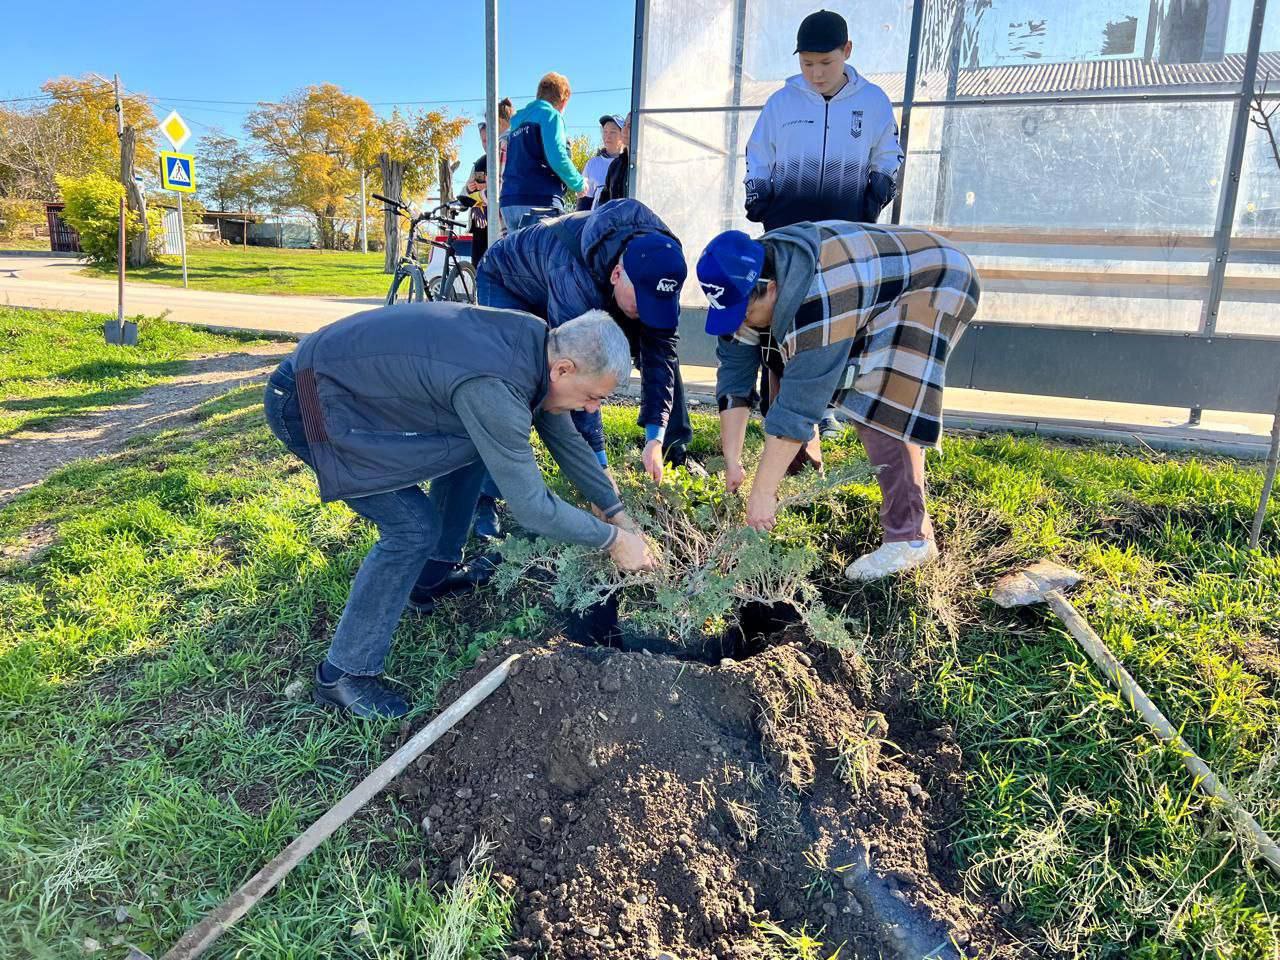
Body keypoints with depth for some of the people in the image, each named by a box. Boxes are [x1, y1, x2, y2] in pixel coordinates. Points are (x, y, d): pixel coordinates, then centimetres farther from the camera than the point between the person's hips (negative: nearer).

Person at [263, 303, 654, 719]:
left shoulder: (537, 340, -6)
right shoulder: (493, 388, -33)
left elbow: (566, 440, 9)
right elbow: (532, 507, -25)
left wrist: (616, 510, 12)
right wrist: (612, 539, -12)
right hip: (308, 401, -9)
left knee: (479, 445, 10)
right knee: (415, 525, -17)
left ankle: (435, 573, 24)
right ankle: (343, 674, -1)